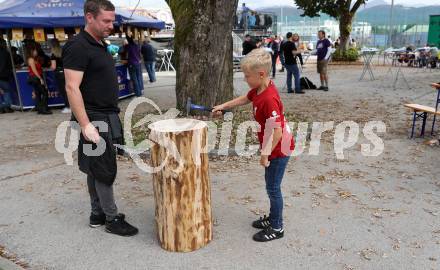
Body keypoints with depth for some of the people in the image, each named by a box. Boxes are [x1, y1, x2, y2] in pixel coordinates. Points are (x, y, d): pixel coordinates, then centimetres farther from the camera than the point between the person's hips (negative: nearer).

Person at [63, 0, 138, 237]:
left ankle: (97, 214, 25)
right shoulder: (78, 46, -13)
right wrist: (85, 125, -24)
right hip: (94, 119, -9)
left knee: (95, 170, 14)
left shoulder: (100, 45, 15)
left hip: (106, 118, 9)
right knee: (105, 170, -2)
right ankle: (112, 219, 10)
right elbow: (72, 88, -19)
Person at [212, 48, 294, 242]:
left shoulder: (269, 99, -31)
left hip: (279, 149, -9)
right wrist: (223, 106, 17)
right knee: (271, 185, 21)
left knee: (273, 187, 4)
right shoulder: (259, 89, -2)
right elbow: (245, 99, 20)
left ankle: (277, 228, 22)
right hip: (272, 146, 9)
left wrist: (265, 154, -22)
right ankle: (273, 218, 39)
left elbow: (278, 131, -30)